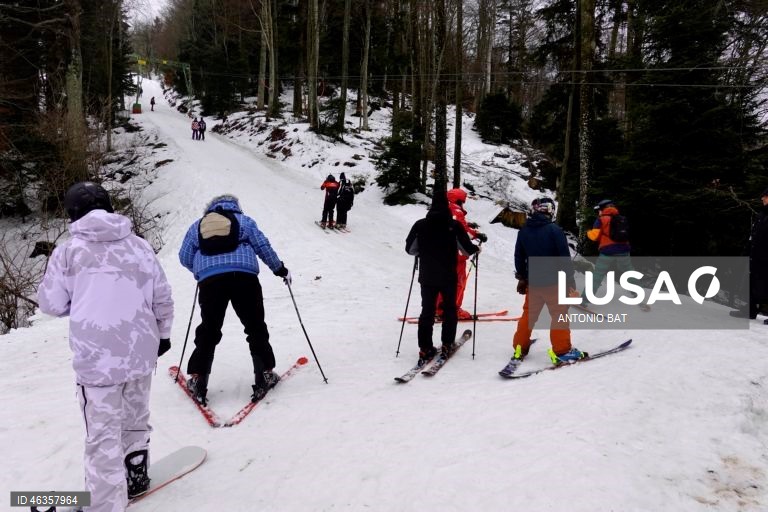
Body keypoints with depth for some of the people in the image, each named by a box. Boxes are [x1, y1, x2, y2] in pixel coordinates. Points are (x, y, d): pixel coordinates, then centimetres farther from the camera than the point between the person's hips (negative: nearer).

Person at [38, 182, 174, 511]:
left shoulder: (68, 251, -4)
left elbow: (51, 304, 3)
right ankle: (135, 476, 41)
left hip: (96, 357, -4)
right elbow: (162, 297, 7)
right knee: (135, 419, 22)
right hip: (141, 351, 4)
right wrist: (163, 333, 21)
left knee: (104, 434, 2)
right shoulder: (139, 245, 3)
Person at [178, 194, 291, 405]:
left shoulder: (197, 225, 20)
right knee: (255, 328, 10)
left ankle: (197, 379, 9)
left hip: (210, 281, 2)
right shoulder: (244, 220, 14)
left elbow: (184, 257, 19)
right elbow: (263, 247, 8)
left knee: (208, 331, 13)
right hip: (244, 278, -1)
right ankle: (265, 374, 10)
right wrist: (280, 269, 19)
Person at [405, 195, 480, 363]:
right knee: (449, 310, 16)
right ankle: (447, 345, 17)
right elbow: (467, 249, -8)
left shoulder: (420, 225, -5)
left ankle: (425, 349, 5)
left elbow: (410, 249, 3)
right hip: (448, 277, -2)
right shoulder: (454, 226, -12)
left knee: (427, 311, 9)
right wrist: (476, 248, 14)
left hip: (427, 277, 2)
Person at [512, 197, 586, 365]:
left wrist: (522, 278, 21)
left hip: (533, 282, 5)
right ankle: (561, 351, 4)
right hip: (554, 282, -5)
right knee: (560, 315, 4)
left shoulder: (523, 231, 2)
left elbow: (519, 257, 10)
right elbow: (565, 257, -12)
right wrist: (569, 279, -4)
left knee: (529, 314, 17)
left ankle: (520, 347, 20)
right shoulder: (554, 230, -13)